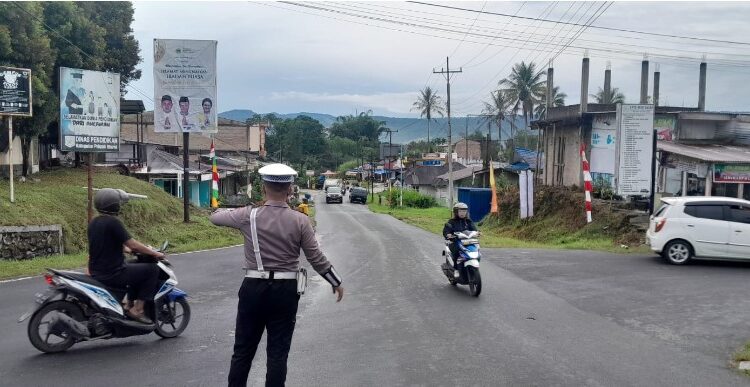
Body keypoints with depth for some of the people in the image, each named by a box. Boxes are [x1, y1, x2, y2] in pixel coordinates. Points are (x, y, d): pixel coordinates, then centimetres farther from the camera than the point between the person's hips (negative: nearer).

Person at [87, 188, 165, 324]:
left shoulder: (94, 223, 9)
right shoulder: (113, 222, -18)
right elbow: (133, 245, -17)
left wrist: (128, 249, 26)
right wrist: (155, 254, -5)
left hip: (96, 272, 9)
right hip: (112, 274, -9)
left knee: (135, 267, 29)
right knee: (152, 270, -2)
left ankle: (130, 304, 30)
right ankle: (137, 309, -3)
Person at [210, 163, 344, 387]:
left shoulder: (249, 216, -5)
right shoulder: (300, 221, -6)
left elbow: (215, 217, 12)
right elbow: (316, 259, -2)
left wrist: (233, 212, 34)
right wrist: (336, 283, 12)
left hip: (253, 289, 0)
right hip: (286, 291, 0)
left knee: (243, 351, 12)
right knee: (278, 353, 7)